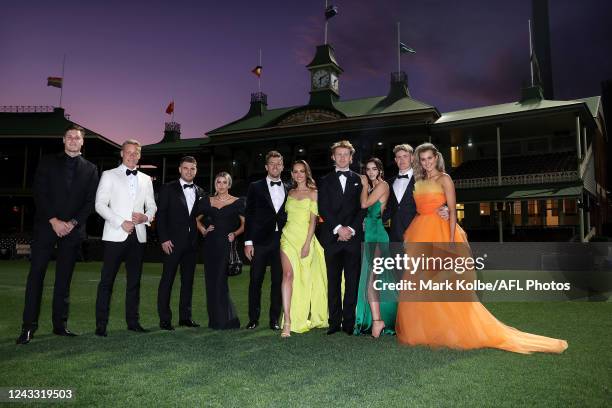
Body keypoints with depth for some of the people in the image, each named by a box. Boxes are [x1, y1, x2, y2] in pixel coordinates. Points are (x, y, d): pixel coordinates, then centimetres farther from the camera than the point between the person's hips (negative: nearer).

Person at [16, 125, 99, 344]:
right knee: (36, 274, -3)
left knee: (64, 278, 5)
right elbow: (39, 194, -1)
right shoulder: (48, 162, 7)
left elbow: (90, 201, 4)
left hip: (73, 229, 1)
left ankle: (60, 324, 12)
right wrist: (54, 221, -11)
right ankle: (29, 326, 3)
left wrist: (73, 223, -8)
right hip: (46, 226, -1)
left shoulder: (90, 169, 10)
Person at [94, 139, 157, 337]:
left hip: (138, 236, 4)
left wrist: (146, 217, -7)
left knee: (134, 281, 8)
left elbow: (152, 205, 16)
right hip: (115, 235, -4)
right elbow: (100, 204, -4)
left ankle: (132, 321, 16)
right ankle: (101, 324, 3)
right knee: (107, 281, -3)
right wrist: (121, 223, -13)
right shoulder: (109, 175, 5)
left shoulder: (146, 179, 16)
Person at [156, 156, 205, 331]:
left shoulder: (200, 192, 12)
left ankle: (185, 316, 18)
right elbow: (161, 215, -4)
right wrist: (164, 239, -11)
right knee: (167, 280, -1)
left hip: (192, 243, 4)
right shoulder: (168, 189, 1)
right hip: (173, 242, -4)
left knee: (188, 280, 9)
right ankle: (164, 319, 6)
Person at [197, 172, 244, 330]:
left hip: (226, 244, -4)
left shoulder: (237, 202, 2)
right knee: (210, 280, 5)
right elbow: (197, 219, 23)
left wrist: (235, 234, -11)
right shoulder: (208, 202, 12)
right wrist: (203, 230, 7)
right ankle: (214, 320, 17)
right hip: (210, 244, 4)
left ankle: (224, 320, 4)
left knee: (220, 281, -8)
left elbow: (244, 223, 4)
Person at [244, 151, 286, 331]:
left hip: (281, 241, 2)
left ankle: (274, 319, 15)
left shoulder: (289, 189, 11)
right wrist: (248, 241, -5)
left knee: (278, 282, 4)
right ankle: (253, 318, 15)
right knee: (256, 281, 3)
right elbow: (249, 216, 2)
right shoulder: (255, 187, 5)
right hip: (260, 241, -2)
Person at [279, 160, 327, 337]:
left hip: (305, 238, -2)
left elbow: (313, 220, -5)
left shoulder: (313, 193, 2)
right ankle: (287, 321, -16)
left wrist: (307, 244, -12)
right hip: (288, 237, 2)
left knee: (304, 277, 5)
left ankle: (304, 318, 22)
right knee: (288, 274, -12)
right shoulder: (290, 193, 14)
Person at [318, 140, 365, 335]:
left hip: (353, 237, 0)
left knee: (352, 281, 0)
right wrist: (338, 228, -9)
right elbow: (323, 209, 2)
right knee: (333, 281, 2)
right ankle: (334, 322, 7)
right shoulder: (326, 181, 13)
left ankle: (349, 322, 5)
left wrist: (351, 229, -8)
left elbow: (362, 208, 5)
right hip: (332, 237, 0)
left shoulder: (359, 180, 13)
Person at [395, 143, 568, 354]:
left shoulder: (444, 179, -1)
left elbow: (452, 211, -8)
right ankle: (424, 330, 16)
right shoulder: (418, 182, 16)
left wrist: (451, 241, -18)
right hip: (419, 234, 6)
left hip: (439, 232, -6)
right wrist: (408, 235, 8)